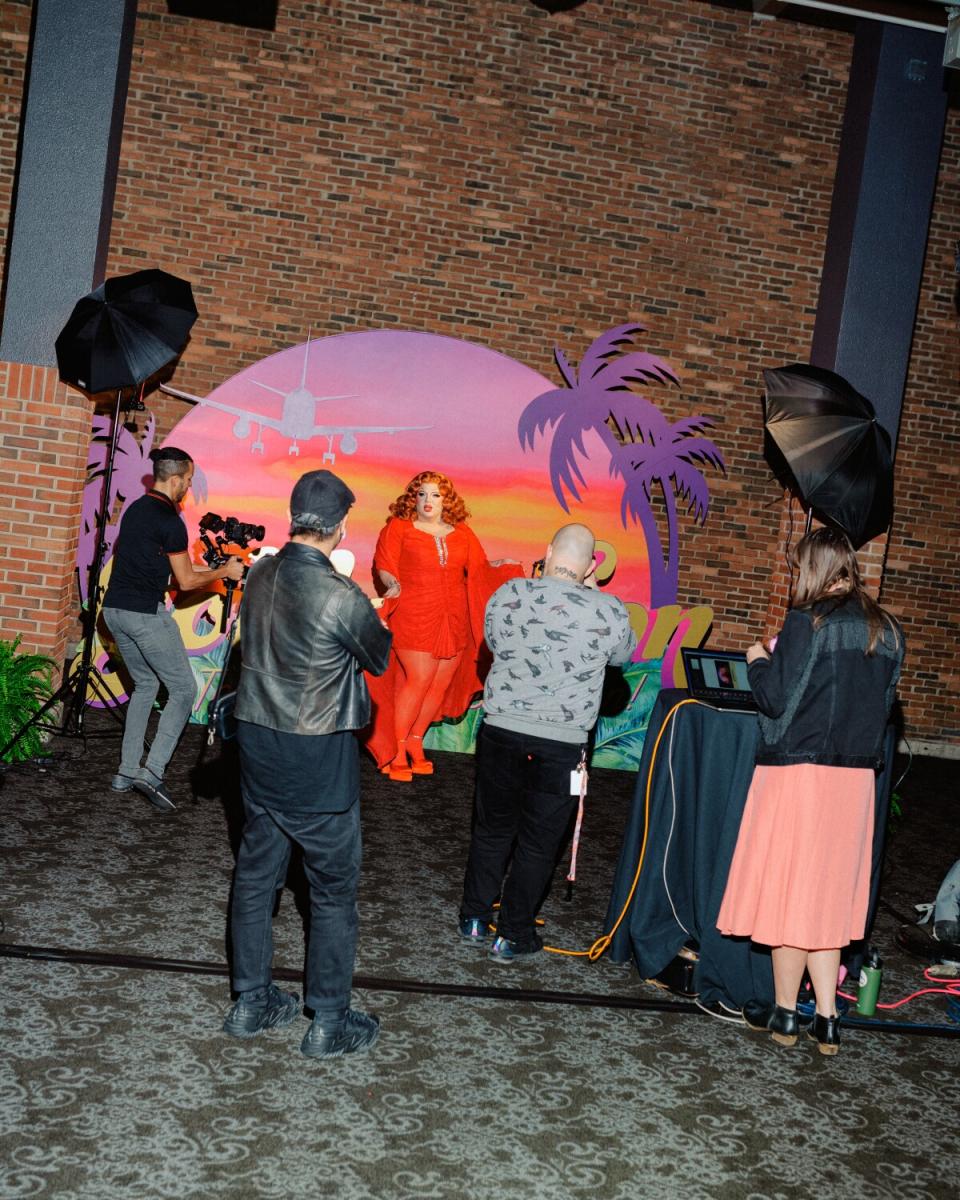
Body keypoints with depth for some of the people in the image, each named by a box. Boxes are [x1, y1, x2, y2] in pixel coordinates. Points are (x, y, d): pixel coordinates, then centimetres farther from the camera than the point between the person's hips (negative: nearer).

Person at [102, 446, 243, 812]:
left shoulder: (135, 509, 12)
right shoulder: (169, 520, -13)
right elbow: (186, 581, -8)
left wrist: (204, 571, 28)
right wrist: (224, 572, 8)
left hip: (114, 609, 9)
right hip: (145, 613, -8)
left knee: (145, 684, 20)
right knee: (183, 688, 1)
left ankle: (126, 771, 18)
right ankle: (152, 770, -9)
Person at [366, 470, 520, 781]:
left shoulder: (462, 534, 11)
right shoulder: (399, 528, 1)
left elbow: (479, 569, 17)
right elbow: (384, 564, -5)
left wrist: (498, 566, 0)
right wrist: (393, 584, -23)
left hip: (453, 620, 5)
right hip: (414, 618, -5)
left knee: (442, 683, 5)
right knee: (419, 679, -9)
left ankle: (415, 742, 22)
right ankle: (395, 753, 3)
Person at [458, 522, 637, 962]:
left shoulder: (507, 596, -5)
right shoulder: (609, 612, -10)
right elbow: (624, 654, 11)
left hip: (501, 730, 2)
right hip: (561, 743, -2)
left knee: (493, 829, 19)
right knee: (537, 842, 11)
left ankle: (475, 918, 30)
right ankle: (513, 935, 19)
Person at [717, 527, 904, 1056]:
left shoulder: (809, 621, -13)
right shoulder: (887, 631, 6)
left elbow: (776, 699, -13)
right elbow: (882, 705, 14)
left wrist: (758, 661, 5)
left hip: (798, 770, -6)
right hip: (856, 775, 6)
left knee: (787, 889, 7)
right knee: (828, 894, 15)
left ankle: (784, 1013, 19)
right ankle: (826, 1018, 15)